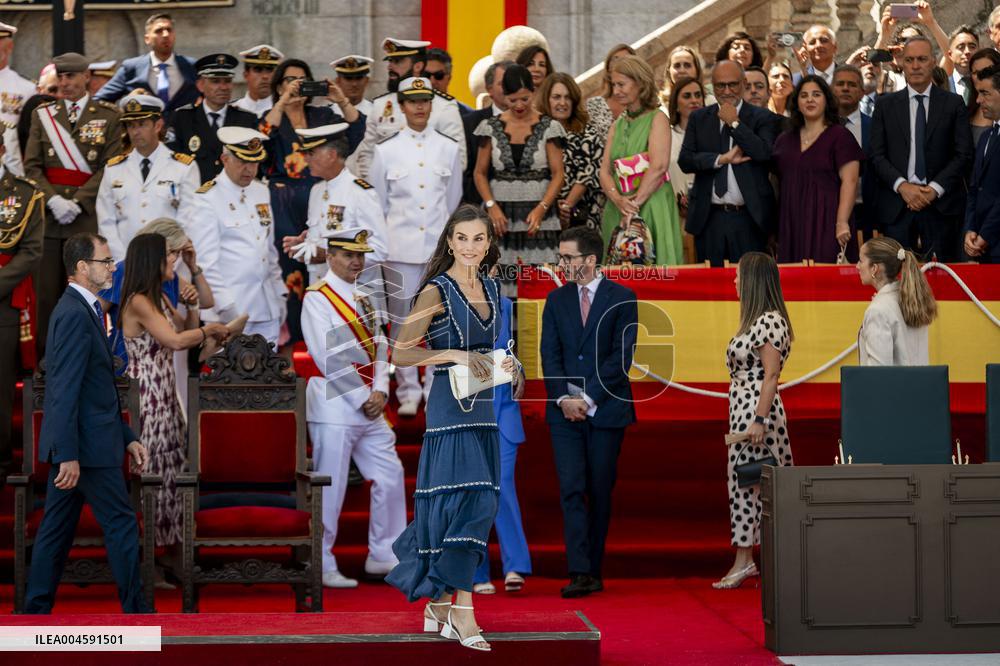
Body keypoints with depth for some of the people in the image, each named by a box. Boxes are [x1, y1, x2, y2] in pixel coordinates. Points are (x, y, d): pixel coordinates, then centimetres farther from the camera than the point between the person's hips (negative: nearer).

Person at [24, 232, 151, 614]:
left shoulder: (78, 310, 16)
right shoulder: (76, 315, -17)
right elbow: (66, 391, -22)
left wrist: (127, 438, 19)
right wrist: (69, 455, -24)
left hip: (70, 445, 10)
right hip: (87, 446, -10)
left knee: (57, 530, 10)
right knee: (121, 524, -2)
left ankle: (36, 612, 14)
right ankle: (135, 610, 5)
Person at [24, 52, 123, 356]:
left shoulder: (108, 116, 5)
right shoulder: (42, 114, 13)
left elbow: (110, 167, -3)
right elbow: (31, 165, 6)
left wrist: (77, 202, -11)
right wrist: (53, 200, -9)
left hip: (89, 215, -2)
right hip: (48, 215, 2)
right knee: (46, 289, 0)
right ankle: (46, 355, 5)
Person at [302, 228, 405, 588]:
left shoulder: (364, 299, 16)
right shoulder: (317, 298, -8)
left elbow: (379, 347, 12)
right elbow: (329, 357, -15)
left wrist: (380, 392, -4)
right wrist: (363, 398, -14)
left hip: (371, 408, 8)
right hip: (335, 409, -8)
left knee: (390, 477, 10)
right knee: (330, 490, -4)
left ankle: (383, 556, 22)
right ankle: (322, 567, 4)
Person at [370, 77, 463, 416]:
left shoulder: (448, 148, 5)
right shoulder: (386, 150, 2)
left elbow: (454, 197, 13)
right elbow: (378, 201, 9)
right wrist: (390, 233, 11)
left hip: (440, 245, 1)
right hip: (400, 247, -1)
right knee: (402, 319, 1)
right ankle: (408, 391, 7)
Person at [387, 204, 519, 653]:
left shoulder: (490, 288, 12)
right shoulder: (437, 291, -8)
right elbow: (400, 352, -11)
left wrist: (506, 363, 4)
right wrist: (455, 355, -19)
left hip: (482, 408, 7)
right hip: (450, 408, -7)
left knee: (455, 508, 10)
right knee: (469, 502, -14)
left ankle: (438, 606, 18)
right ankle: (462, 612, -13)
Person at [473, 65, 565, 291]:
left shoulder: (549, 128, 2)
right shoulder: (491, 127, 6)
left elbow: (558, 174, 1)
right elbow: (480, 173, 9)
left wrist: (541, 208, -12)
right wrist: (492, 206, -6)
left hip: (538, 215, -1)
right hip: (501, 215, 1)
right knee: (500, 279, -7)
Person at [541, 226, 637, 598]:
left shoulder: (622, 299, 0)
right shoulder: (556, 300, 11)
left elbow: (622, 355, -6)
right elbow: (550, 355, 6)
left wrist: (589, 398, -12)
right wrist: (562, 398, -9)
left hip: (606, 409, -2)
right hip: (565, 411, 2)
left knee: (600, 493, 3)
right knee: (571, 489, -8)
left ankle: (594, 571, 11)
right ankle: (580, 574, -13)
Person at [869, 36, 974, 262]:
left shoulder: (953, 103, 7)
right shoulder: (885, 105, 10)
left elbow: (964, 154, 2)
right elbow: (877, 155, 4)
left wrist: (935, 188, -9)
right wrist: (902, 185, -10)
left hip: (941, 202, -1)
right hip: (897, 204, 1)